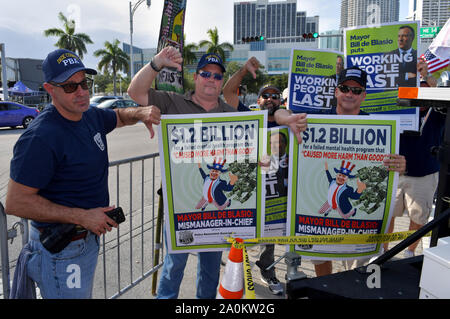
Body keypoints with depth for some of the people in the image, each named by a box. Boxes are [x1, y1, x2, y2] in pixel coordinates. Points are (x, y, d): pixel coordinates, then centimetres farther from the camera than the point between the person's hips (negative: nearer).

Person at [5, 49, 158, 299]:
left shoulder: (92, 116, 1)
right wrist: (83, 217, -24)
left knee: (85, 294, 25)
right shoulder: (41, 137, -25)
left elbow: (120, 116, 22)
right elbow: (16, 202, -24)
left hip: (89, 236, 8)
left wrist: (141, 113, -3)